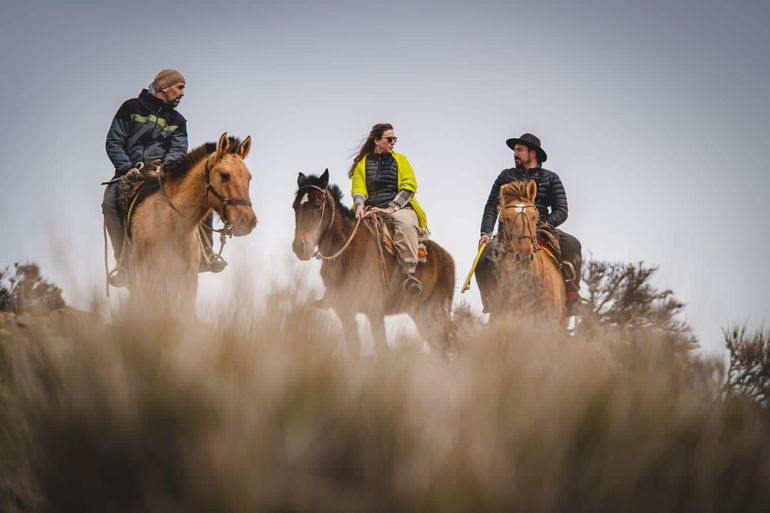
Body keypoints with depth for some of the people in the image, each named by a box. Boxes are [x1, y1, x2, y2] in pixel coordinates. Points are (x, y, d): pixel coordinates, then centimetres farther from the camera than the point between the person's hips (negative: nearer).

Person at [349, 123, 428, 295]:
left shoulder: (400, 160, 16)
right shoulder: (363, 163, 17)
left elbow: (409, 187, 5)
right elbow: (358, 187, 6)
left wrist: (391, 208, -10)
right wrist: (360, 205, -17)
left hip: (399, 208, -1)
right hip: (371, 210, 1)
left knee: (405, 223, -37)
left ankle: (410, 273, -45)